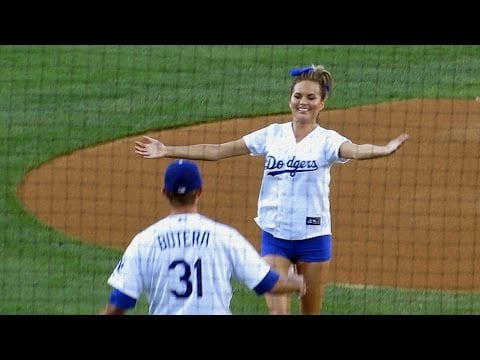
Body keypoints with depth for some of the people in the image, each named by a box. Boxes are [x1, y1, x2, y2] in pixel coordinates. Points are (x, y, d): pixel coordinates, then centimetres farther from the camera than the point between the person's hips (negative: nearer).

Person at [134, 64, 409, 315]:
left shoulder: (327, 140, -6)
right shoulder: (273, 135, 4)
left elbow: (355, 151, -28)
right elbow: (218, 151, 4)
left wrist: (384, 150, -51)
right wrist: (168, 151, 1)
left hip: (314, 237, -2)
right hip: (275, 235, 2)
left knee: (311, 313, 7)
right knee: (277, 310, -8)